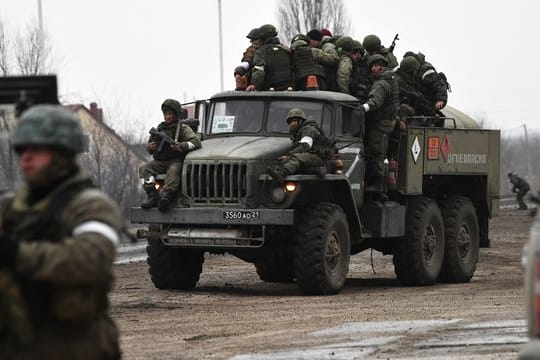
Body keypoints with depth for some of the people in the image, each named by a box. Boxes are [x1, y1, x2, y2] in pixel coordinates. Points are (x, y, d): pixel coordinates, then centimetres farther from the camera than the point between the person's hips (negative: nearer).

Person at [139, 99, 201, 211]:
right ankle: (153, 196, -32)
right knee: (144, 169, -20)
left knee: (173, 171, -38)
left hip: (175, 160, -5)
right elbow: (148, 145, 26)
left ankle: (165, 197, -55)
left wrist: (180, 146, -25)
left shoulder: (183, 128, 3)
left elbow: (196, 142, -10)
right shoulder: (160, 128, 17)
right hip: (159, 161, 5)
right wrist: (150, 147, 0)